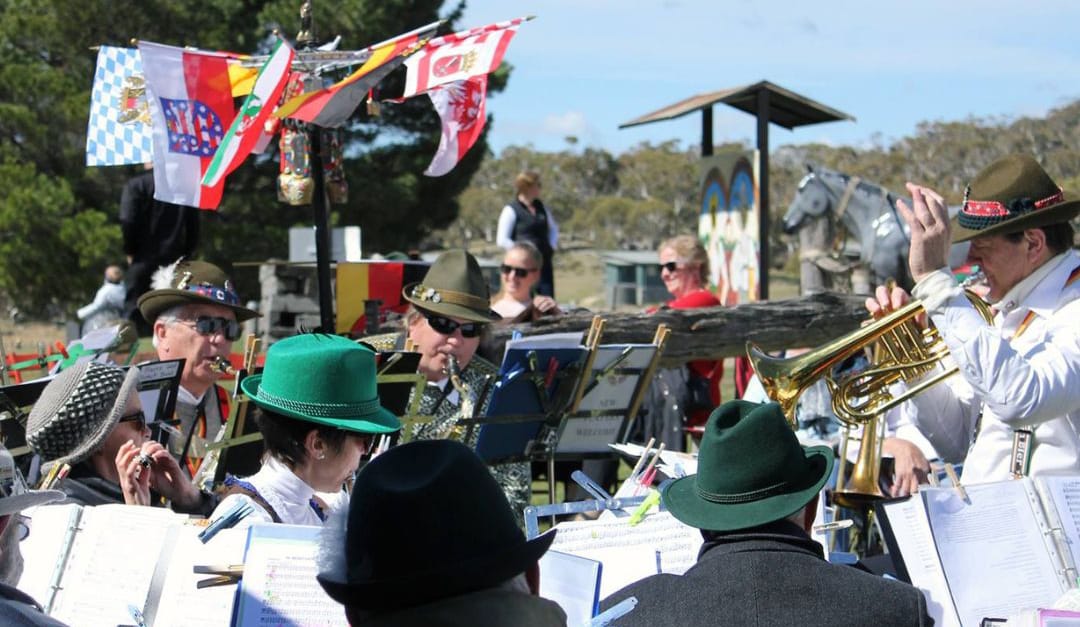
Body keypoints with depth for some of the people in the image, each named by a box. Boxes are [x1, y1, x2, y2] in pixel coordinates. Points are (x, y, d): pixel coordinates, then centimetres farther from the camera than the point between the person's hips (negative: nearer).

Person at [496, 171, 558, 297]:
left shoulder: (540, 207, 13)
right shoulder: (511, 210, -7)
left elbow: (553, 229, 28)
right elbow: (502, 240, -12)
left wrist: (551, 247, 13)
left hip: (544, 263, 7)